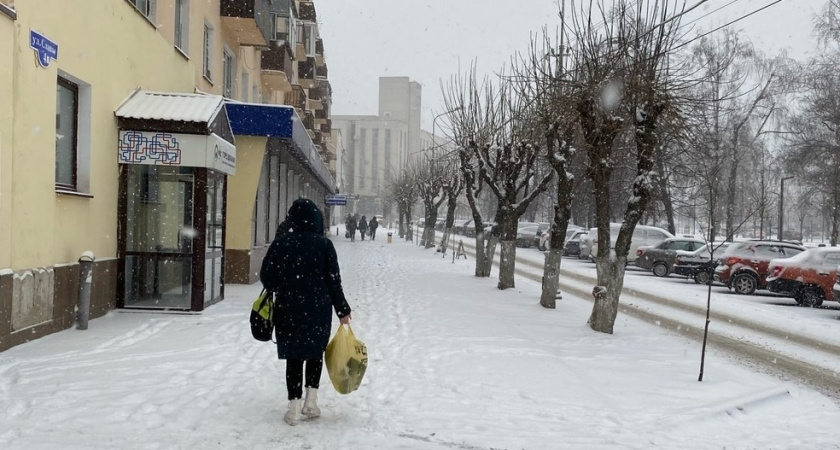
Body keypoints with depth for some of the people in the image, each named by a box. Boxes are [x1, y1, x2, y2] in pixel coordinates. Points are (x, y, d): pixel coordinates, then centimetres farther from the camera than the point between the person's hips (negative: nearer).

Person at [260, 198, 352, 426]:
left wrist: (279, 290, 21)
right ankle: (311, 402, 15)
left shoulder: (281, 242, -4)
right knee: (315, 353, 17)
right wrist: (342, 310, 3)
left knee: (294, 357, 8)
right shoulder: (324, 244, -7)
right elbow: (333, 281, -6)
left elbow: (267, 276, -1)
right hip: (318, 309, 0)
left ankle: (295, 408, 6)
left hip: (288, 309, 1)